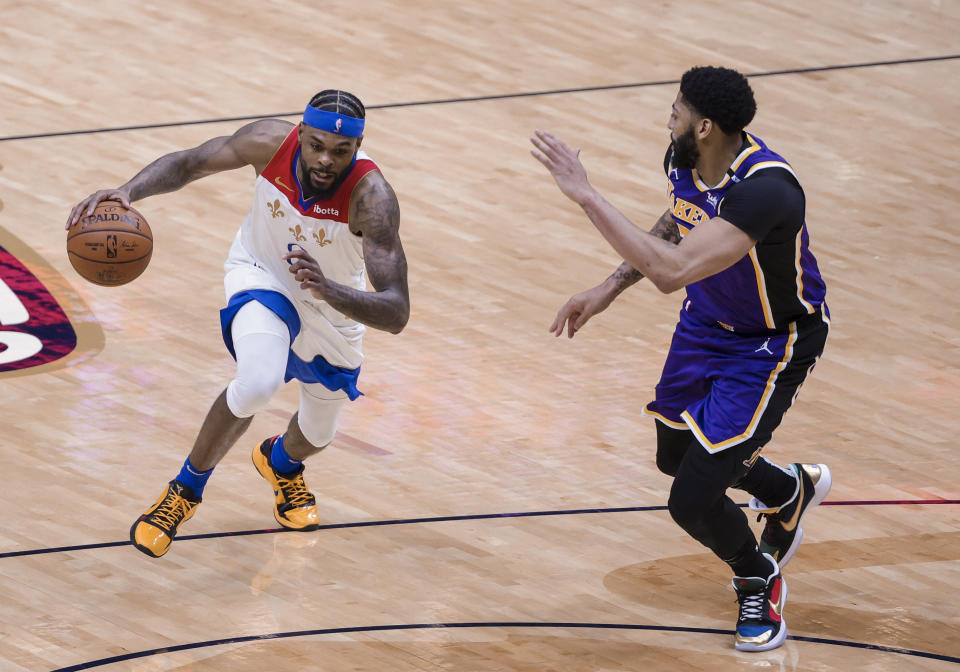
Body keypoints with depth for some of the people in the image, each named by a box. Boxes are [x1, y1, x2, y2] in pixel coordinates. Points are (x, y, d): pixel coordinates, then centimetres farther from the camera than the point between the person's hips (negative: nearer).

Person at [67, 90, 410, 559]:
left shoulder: (372, 197, -39)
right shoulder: (272, 142, -31)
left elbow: (396, 314, -44)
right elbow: (186, 164, -15)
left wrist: (328, 290, -62)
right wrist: (129, 191, -35)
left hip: (336, 306, 1)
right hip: (261, 275, -1)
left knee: (317, 435, 21)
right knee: (257, 383, -32)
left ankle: (281, 461, 62)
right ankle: (186, 489, -6)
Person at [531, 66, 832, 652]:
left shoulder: (765, 188, -41)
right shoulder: (686, 161, -14)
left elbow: (670, 270, -49)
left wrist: (585, 194, -45)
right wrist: (609, 290, 3)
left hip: (772, 346, -8)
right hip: (709, 320, 8)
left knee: (693, 499, -10)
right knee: (676, 455, 26)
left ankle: (760, 582, 23)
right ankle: (791, 490, 56)